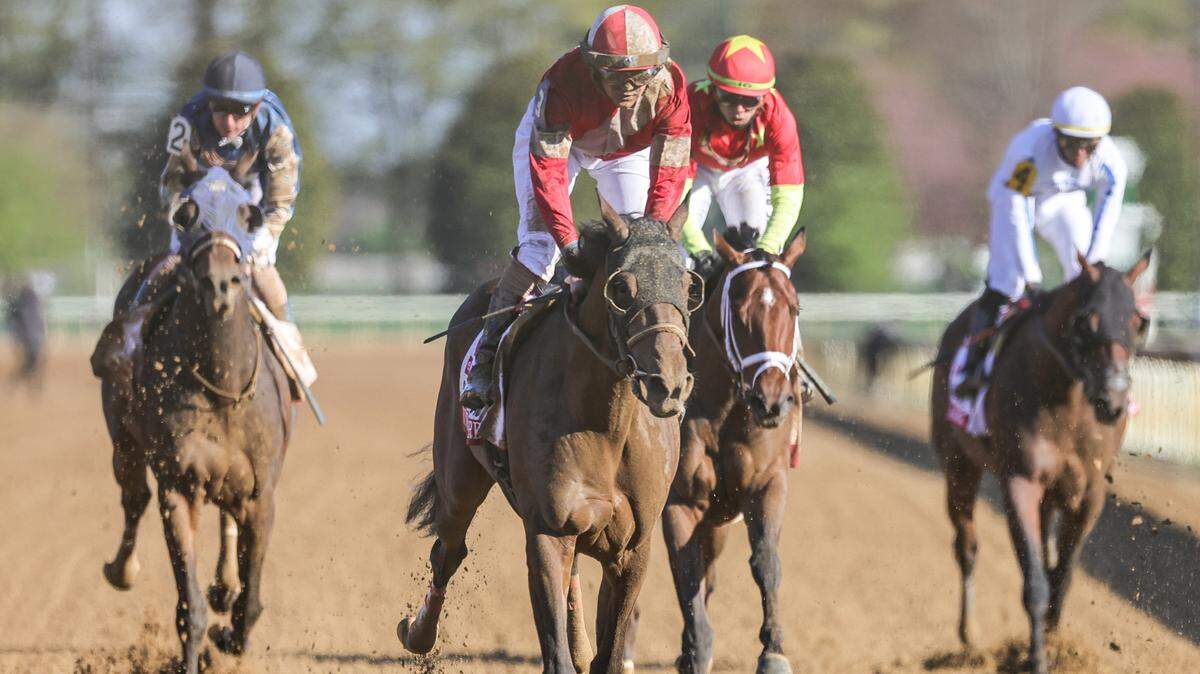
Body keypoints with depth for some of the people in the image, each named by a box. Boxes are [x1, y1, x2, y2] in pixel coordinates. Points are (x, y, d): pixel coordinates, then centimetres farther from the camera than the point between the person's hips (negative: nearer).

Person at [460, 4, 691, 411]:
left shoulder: (669, 87, -35)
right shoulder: (564, 83, -42)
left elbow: (670, 172, -29)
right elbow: (547, 170, -39)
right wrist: (569, 243, -44)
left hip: (630, 149, 3)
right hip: (555, 137, -3)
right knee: (539, 244, -15)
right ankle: (486, 358, -8)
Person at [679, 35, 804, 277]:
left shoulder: (778, 116, -37)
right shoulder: (692, 106, -41)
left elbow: (788, 196, -37)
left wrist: (766, 251, -51)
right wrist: (697, 248, -50)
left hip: (748, 169, 1)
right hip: (697, 167, -1)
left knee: (755, 238, -16)